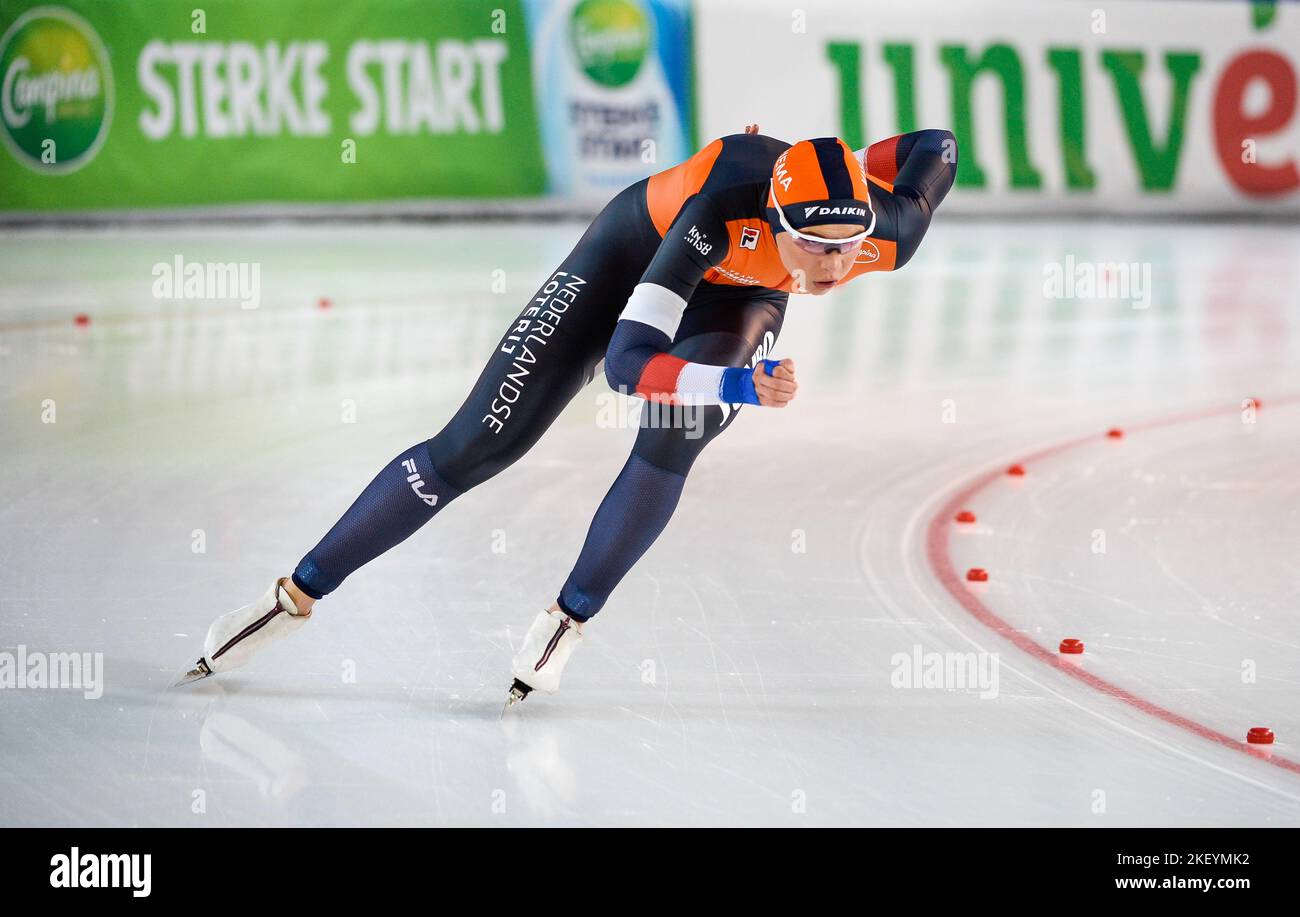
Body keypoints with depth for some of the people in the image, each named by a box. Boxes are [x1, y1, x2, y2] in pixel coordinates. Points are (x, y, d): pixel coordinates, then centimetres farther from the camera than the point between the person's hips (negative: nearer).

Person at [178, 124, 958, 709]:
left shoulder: (889, 236, -33)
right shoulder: (721, 208, -45)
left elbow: (938, 148, -9)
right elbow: (625, 361, -47)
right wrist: (739, 387, -60)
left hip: (739, 295, 3)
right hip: (642, 247, -3)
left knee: (674, 440, -28)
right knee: (477, 445, -6)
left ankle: (567, 622, -6)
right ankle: (295, 596, 5)